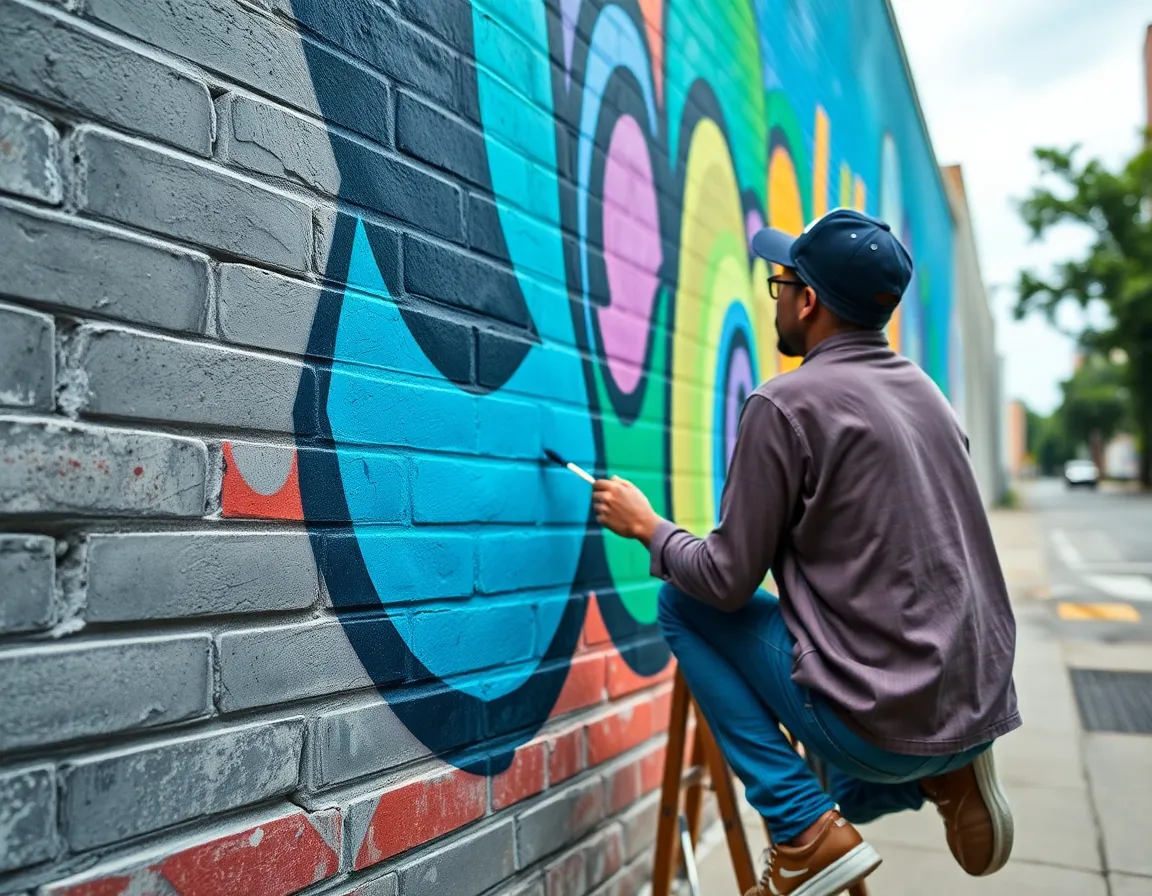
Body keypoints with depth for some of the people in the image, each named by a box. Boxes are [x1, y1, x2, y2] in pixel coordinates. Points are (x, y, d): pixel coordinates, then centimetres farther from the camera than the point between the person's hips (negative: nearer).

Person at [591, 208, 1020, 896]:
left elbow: (728, 581, -12)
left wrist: (647, 526, 5)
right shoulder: (925, 390, 9)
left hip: (884, 722, -8)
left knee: (683, 604, 5)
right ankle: (944, 775, 9)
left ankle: (808, 832, 2)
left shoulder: (786, 405, -15)